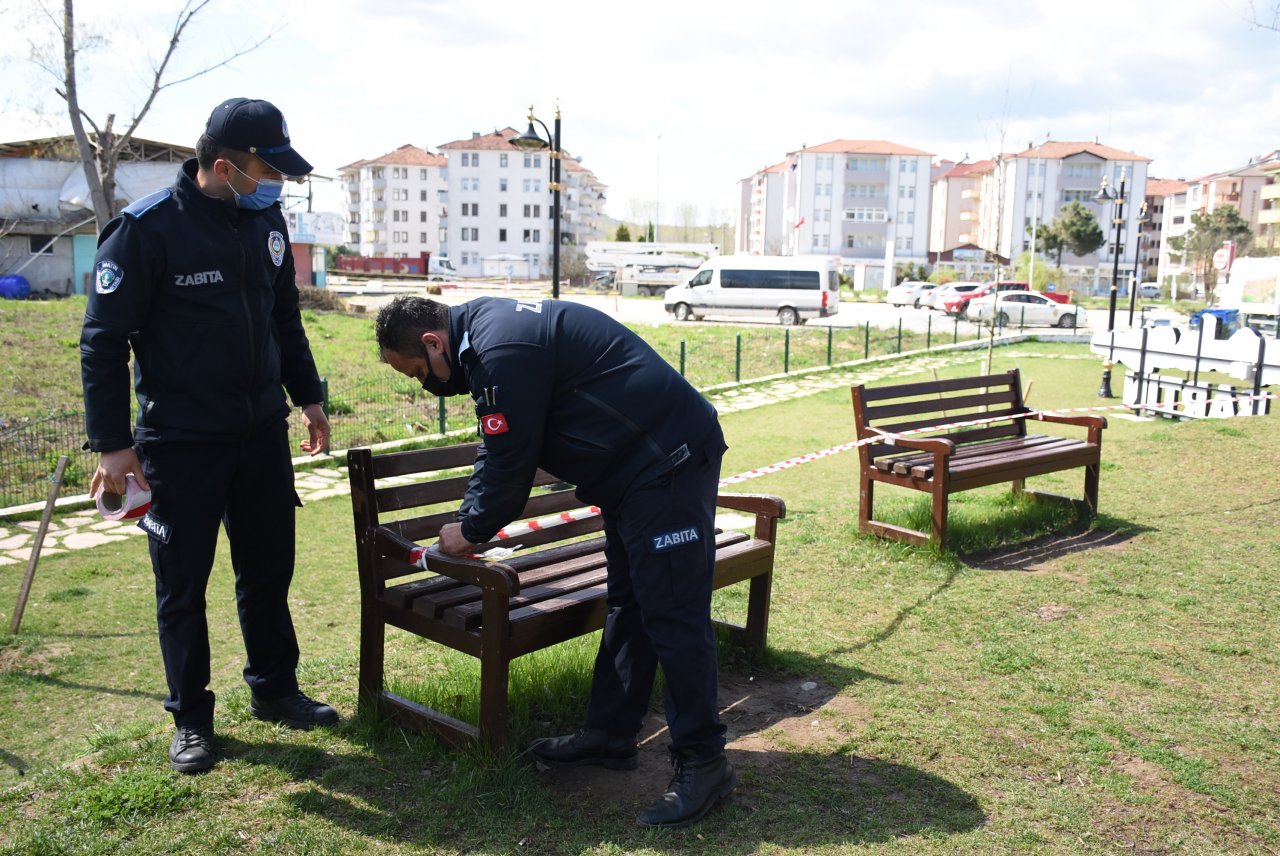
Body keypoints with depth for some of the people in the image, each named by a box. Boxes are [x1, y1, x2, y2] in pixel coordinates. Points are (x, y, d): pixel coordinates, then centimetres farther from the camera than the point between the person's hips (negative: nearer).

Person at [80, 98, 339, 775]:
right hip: (180, 441, -5)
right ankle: (191, 718, 25)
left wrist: (308, 396, 18)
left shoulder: (265, 218, 4)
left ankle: (274, 690, 33)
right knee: (183, 584, 7)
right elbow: (103, 341, -12)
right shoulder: (145, 229, -14)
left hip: (262, 431, 6)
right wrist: (112, 445, -14)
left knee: (269, 568, 15)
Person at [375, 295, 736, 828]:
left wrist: (471, 532, 0)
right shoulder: (483, 324, 13)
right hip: (639, 464, 11)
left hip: (669, 461, -11)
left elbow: (509, 462, -16)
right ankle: (610, 733, 27)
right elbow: (498, 450, 20)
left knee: (671, 613, -8)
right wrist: (469, 520, 16)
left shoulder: (503, 352, -21)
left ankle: (702, 762, 3)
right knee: (626, 604, 15)